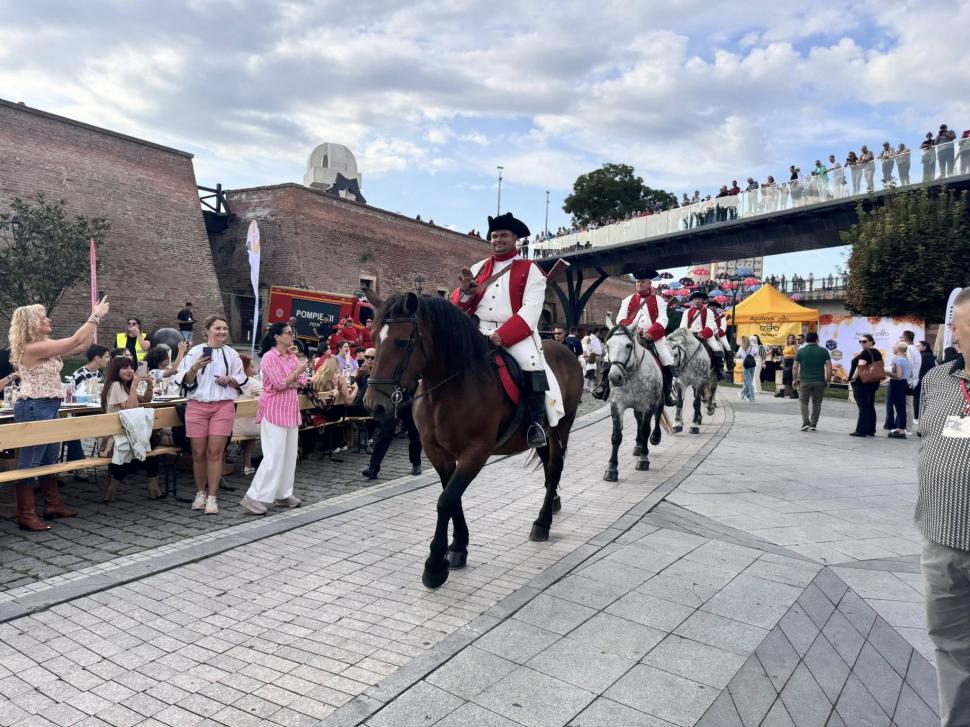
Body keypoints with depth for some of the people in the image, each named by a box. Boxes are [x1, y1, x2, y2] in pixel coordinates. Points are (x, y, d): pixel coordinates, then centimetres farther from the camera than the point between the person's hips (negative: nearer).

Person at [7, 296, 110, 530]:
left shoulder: (45, 345, 10)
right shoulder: (32, 348, -19)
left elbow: (82, 345, 12)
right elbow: (75, 341, -21)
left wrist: (94, 318, 6)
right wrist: (96, 316, -15)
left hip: (48, 407, 11)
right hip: (34, 408, -10)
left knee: (49, 459, 18)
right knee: (30, 462, -4)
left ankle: (53, 505, 29)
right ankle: (26, 516, 3)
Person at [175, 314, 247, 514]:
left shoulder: (232, 354, 5)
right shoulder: (195, 351, 1)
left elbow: (241, 381, 11)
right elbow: (185, 381, -1)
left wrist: (230, 380, -9)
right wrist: (195, 368, -19)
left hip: (223, 407, 0)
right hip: (197, 406, 0)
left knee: (215, 452, -3)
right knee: (198, 453, 5)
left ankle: (212, 497, 4)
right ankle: (200, 493, 23)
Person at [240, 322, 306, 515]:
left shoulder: (292, 356, 11)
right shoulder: (268, 357, -11)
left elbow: (302, 380, 7)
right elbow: (279, 384, -17)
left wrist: (291, 384, -10)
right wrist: (296, 372, -9)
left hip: (290, 409, 8)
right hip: (274, 410, -8)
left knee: (290, 454, 10)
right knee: (274, 455, -10)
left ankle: (283, 494, 20)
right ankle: (254, 497, -4)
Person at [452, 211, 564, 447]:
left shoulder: (529, 270, 3)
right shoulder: (479, 267, 16)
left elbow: (530, 312, -10)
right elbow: (459, 304, 12)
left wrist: (502, 335, -23)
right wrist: (465, 291, -12)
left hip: (516, 333, -4)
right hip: (479, 332, 5)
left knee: (531, 363, -29)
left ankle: (536, 423, -15)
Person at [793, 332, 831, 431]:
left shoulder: (801, 352, -1)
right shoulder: (824, 351, 2)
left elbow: (795, 368, -1)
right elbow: (829, 367, 0)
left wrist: (794, 379, 9)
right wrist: (828, 379, 9)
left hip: (805, 381, -1)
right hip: (819, 381, 1)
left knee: (804, 402, 9)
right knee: (817, 403, 12)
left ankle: (805, 423, -5)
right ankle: (813, 424, 14)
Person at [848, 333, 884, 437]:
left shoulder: (864, 353, -14)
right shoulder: (877, 353, 14)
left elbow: (860, 367, -24)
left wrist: (853, 378, -19)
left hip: (861, 382, -9)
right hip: (873, 382, 9)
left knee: (863, 407, -7)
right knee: (870, 406, 12)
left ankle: (861, 430, -5)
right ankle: (870, 430, 17)